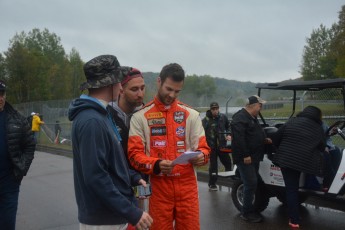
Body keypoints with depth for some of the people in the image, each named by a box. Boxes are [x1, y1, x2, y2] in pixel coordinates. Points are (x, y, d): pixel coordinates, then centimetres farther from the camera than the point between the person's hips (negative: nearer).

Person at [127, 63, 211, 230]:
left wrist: (200, 156, -16)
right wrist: (156, 165, -24)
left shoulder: (191, 114, 8)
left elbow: (203, 148, 7)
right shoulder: (140, 117, 0)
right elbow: (134, 154, -5)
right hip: (159, 187, -1)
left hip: (187, 185, 2)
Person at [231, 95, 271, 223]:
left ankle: (249, 208, 25)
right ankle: (246, 213, 2)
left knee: (253, 184, 14)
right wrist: (245, 155, -26)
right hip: (245, 158, -10)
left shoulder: (252, 117, 18)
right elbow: (238, 138, -25)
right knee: (251, 184, -9)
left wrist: (264, 140, 12)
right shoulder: (240, 118, -16)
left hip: (253, 157, 10)